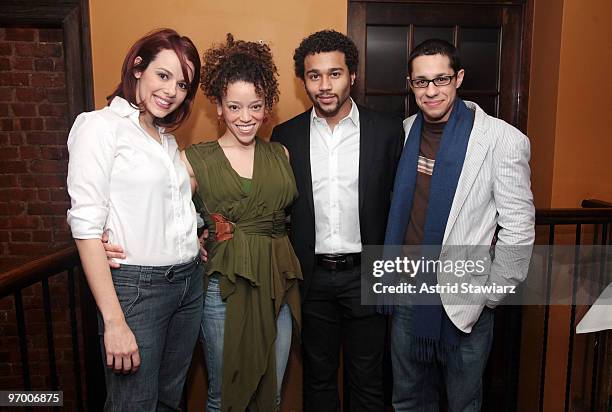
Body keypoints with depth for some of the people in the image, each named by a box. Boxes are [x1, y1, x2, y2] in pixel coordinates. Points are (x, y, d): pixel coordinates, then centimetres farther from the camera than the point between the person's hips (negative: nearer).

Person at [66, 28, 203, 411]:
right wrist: (113, 321, -17)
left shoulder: (167, 139, 13)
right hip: (137, 286, -7)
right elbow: (86, 226, -14)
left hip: (189, 282, 7)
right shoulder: (100, 126, -8)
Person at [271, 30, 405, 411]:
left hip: (365, 275, -1)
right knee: (318, 378, 18)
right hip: (313, 278, 2)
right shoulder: (286, 135, 1)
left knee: (366, 381, 14)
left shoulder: (388, 131, -4)